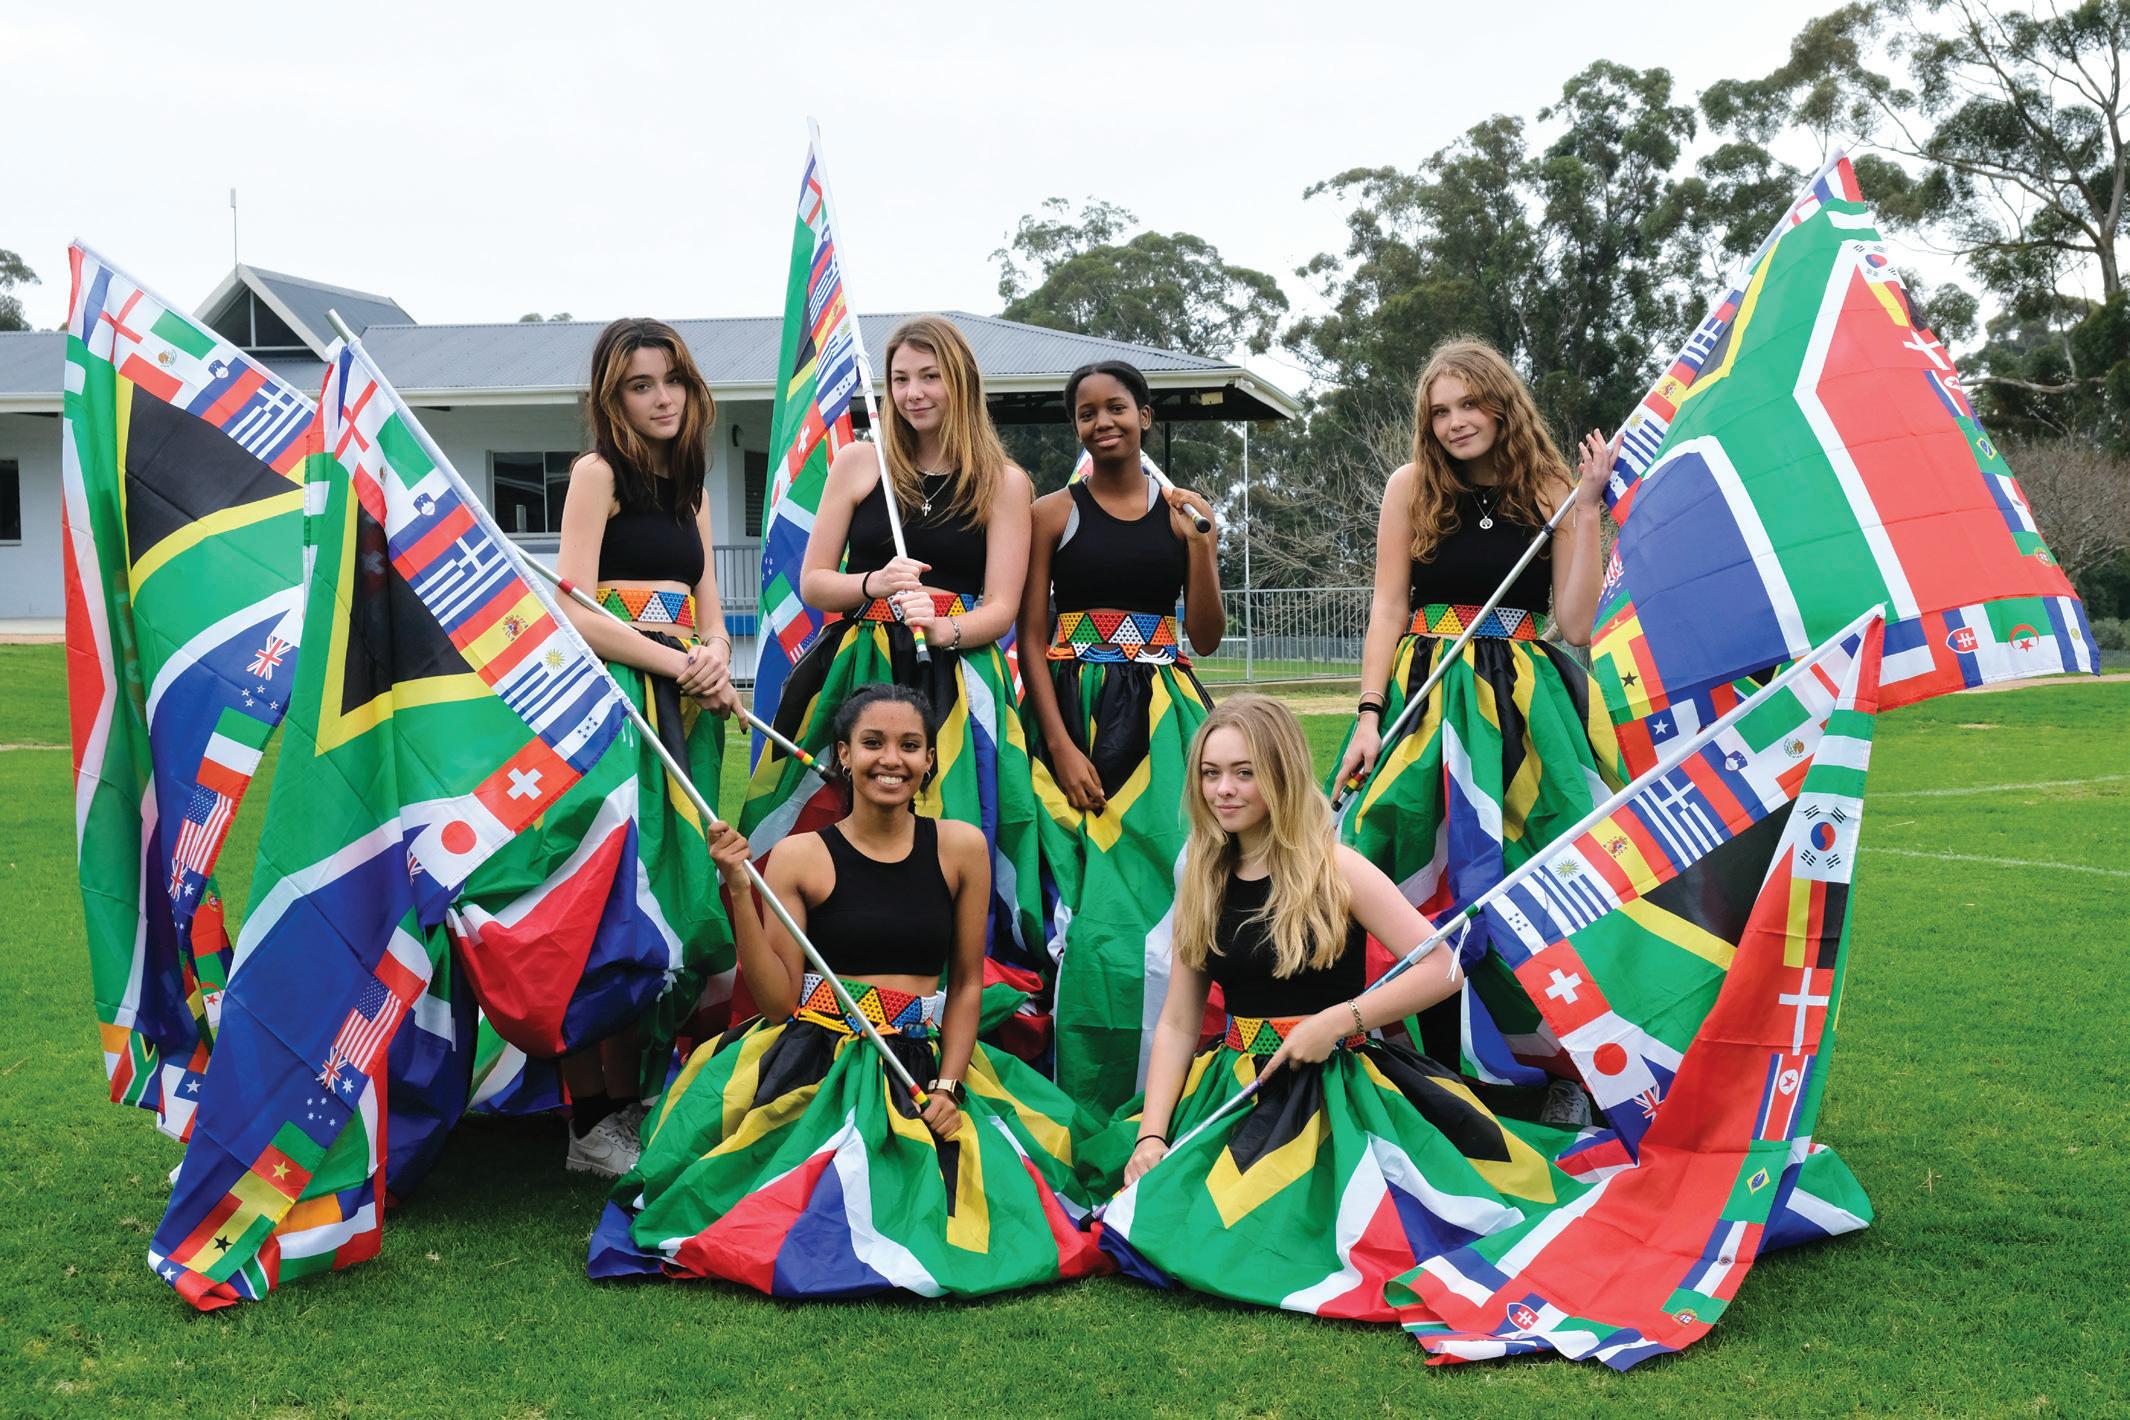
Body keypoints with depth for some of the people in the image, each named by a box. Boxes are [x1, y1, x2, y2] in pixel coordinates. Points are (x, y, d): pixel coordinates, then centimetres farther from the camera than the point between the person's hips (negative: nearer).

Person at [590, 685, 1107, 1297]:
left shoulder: (961, 846, 5)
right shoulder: (800, 855, 0)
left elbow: (967, 983, 9)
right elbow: (778, 999, -4)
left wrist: (948, 1086, -3)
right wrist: (740, 893, -12)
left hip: (923, 1065, 2)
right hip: (815, 1059, -2)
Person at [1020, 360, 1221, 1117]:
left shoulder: (1184, 512, 9)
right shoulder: (1052, 513, 3)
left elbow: (1207, 639, 6)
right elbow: (1031, 639, -2)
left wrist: (1198, 542, -7)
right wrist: (1062, 748, -12)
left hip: (1161, 720, 2)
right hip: (1074, 715, -2)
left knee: (1163, 896, -2)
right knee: (1087, 904, -5)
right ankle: (1086, 1103, 6)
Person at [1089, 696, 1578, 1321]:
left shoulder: (1334, 869, -8)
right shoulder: (1202, 882, 6)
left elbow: (1442, 968, -11)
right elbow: (1176, 1024, 5)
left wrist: (1339, 1021, -19)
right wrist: (1151, 1136, -7)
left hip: (1334, 1092, -4)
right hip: (1236, 1089, 4)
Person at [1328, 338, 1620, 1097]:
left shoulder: (1551, 491, 3)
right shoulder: (1412, 487, 3)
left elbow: (1576, 626, -4)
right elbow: (1388, 609, 2)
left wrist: (1587, 507, -7)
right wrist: (1369, 716, -7)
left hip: (1529, 706, 0)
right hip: (1428, 699, 0)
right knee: (1427, 883, -4)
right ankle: (1440, 1068, 9)